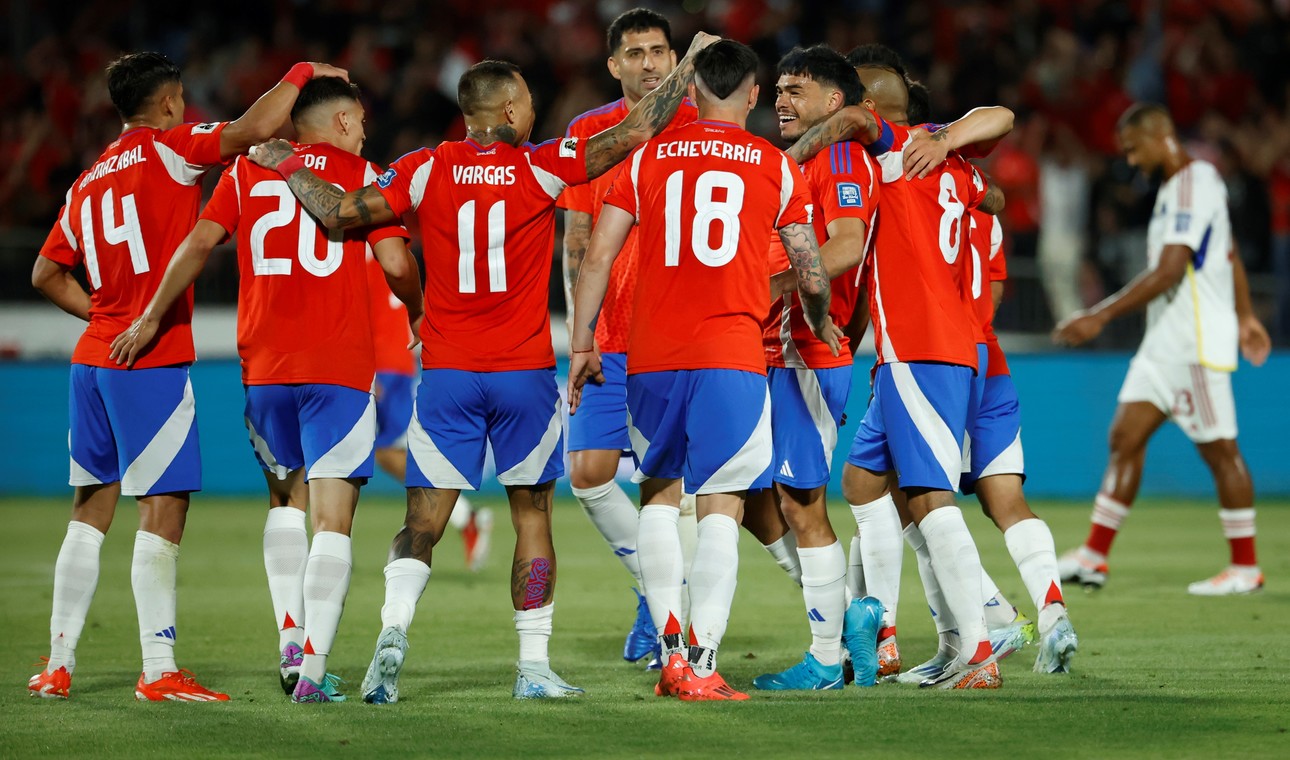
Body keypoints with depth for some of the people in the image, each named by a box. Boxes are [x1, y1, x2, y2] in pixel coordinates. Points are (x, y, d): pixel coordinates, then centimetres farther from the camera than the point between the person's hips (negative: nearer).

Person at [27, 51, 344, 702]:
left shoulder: (88, 182, 16)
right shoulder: (166, 149, -5)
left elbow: (46, 273, 21)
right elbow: (251, 130, -18)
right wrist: (301, 75, -4)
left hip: (93, 358, 7)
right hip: (153, 363, -7)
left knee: (91, 510, 12)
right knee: (162, 509, -7)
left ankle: (58, 665, 12)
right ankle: (158, 672, -11)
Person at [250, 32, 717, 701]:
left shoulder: (427, 170, -2)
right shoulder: (541, 168, -4)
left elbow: (341, 213, -5)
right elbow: (636, 132, -3)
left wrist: (287, 166, 12)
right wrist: (690, 63, 10)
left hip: (446, 374, 1)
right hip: (525, 371, -1)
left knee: (422, 524, 2)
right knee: (532, 516, 10)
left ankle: (393, 627, -21)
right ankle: (534, 667, 9)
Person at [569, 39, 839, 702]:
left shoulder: (647, 158, 9)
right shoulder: (776, 167, 7)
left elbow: (597, 258, 4)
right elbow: (812, 274, 12)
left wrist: (582, 346, 11)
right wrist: (819, 323, 32)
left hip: (651, 355, 2)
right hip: (731, 356, -2)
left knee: (659, 493, 18)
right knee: (721, 508, -1)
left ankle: (670, 648, 8)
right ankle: (701, 666, -9)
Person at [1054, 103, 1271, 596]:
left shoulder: (1194, 184, -16)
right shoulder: (1176, 185, 16)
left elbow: (1169, 272, -23)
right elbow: (1230, 257, 25)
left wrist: (1101, 316, -25)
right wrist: (1245, 317, 32)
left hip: (1198, 345, -10)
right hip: (1164, 343, 10)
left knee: (1219, 450, -3)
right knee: (1125, 438, 3)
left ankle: (1245, 568, 6)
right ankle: (1094, 556, 3)